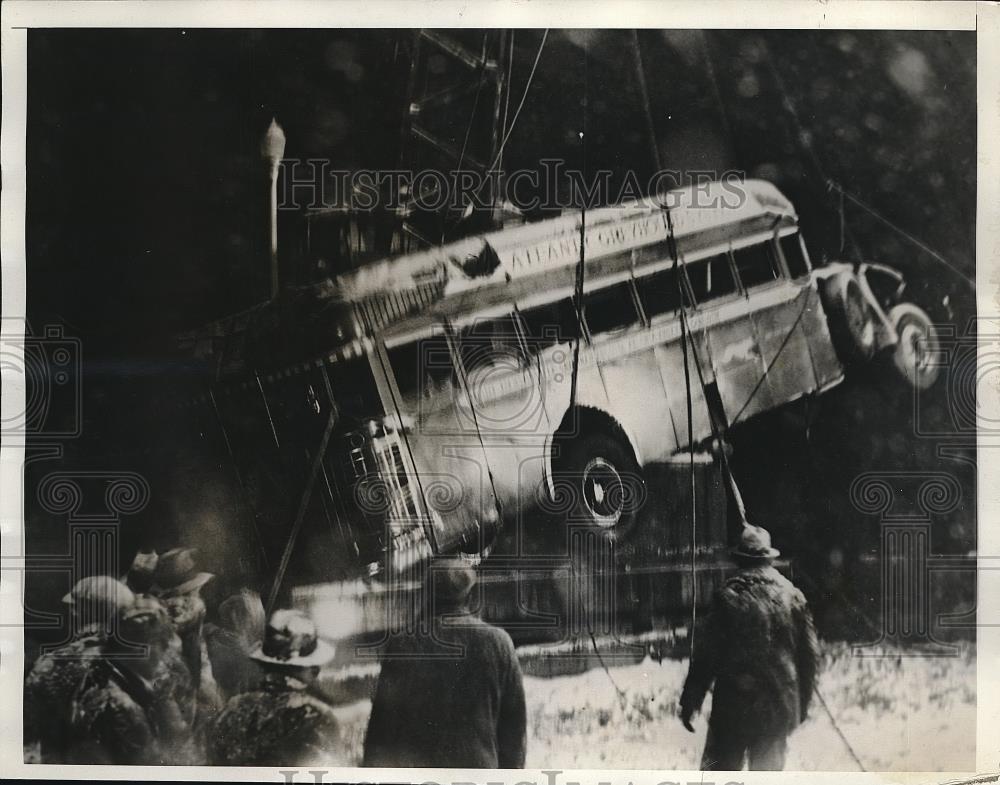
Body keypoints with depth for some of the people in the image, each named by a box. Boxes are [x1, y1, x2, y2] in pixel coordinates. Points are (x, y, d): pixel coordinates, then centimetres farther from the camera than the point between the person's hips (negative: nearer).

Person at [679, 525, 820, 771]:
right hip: (778, 708, 3)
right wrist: (801, 702, 19)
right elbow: (810, 654, 8)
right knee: (768, 771, 15)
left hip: (734, 705, -3)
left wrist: (690, 701, -3)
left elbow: (707, 653, -10)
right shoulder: (793, 596, 1)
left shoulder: (729, 596, -11)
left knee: (719, 769, 6)